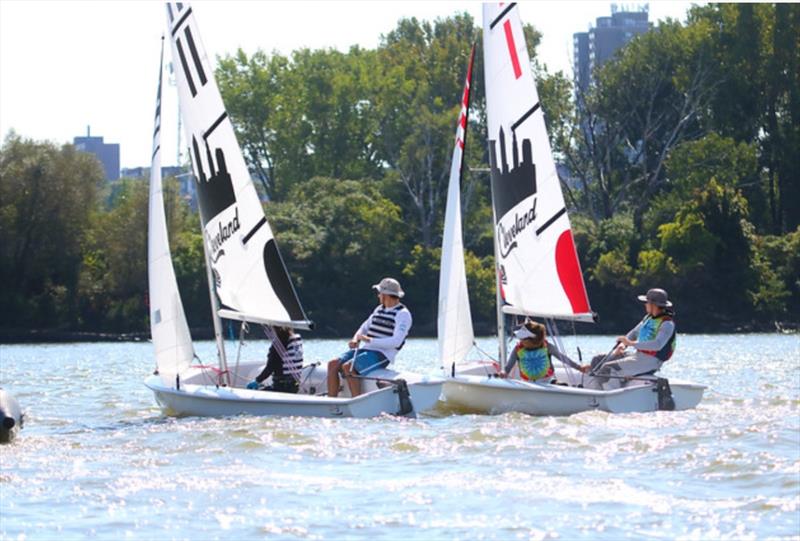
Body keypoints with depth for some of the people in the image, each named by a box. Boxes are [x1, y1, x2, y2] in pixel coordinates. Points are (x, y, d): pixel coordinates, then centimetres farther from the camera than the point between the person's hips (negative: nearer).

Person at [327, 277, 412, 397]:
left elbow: (396, 341, -20)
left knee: (348, 367, -29)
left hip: (382, 355, -8)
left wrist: (369, 340, -21)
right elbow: (364, 328, 25)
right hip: (366, 350, 8)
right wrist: (355, 339, 1)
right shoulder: (379, 309, 19)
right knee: (333, 364, -9)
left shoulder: (403, 314, -8)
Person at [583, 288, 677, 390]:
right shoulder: (648, 318, 15)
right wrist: (622, 345, 2)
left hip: (650, 360, -10)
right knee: (598, 360, 3)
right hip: (637, 355, 10)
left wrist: (631, 343, -28)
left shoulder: (667, 324, -14)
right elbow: (634, 333, 24)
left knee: (608, 368, -25)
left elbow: (658, 345, -29)